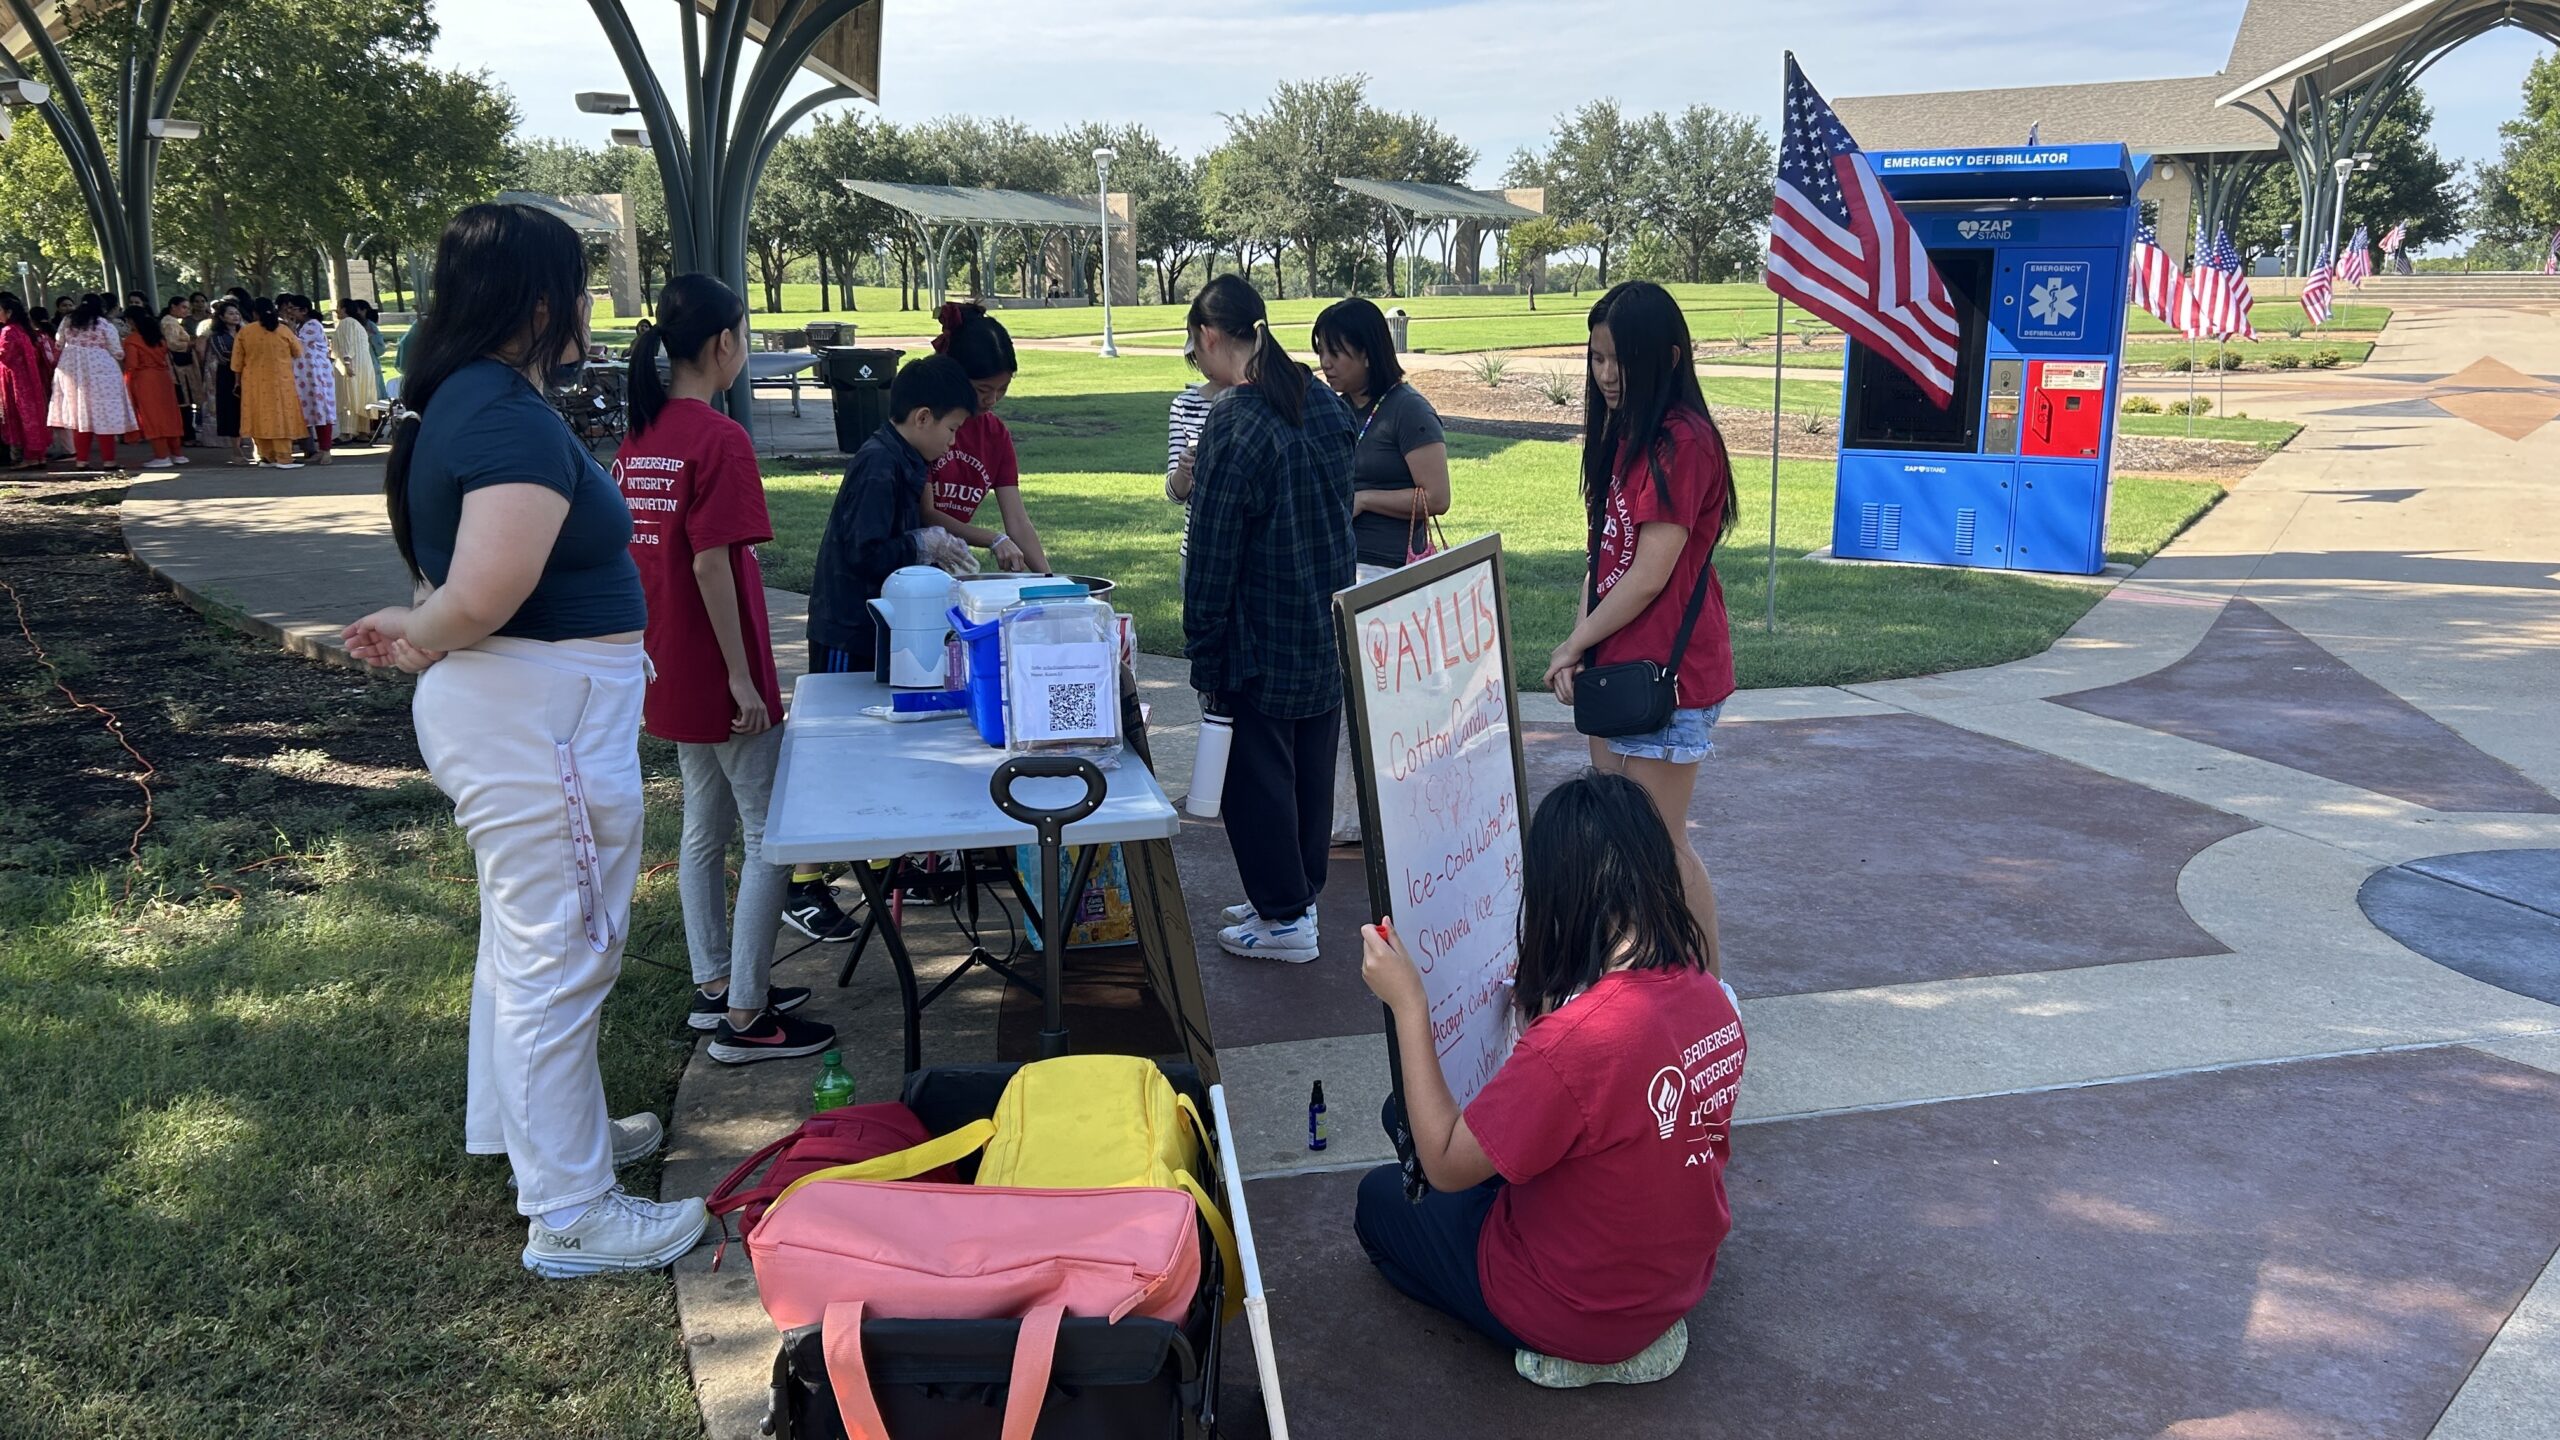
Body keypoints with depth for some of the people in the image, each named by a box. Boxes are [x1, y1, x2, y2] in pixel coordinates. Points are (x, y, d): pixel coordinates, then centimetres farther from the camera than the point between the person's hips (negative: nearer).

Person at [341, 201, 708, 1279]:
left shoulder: (459, 403, 10)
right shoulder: (517, 422, -23)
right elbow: (483, 595, -30)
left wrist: (417, 631, 2)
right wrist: (417, 637, -13)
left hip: (510, 709, 11)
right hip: (539, 715, -11)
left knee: (523, 935, 24)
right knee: (560, 957, -2)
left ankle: (521, 1123, 43)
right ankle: (570, 1215, 9)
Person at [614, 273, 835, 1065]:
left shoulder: (638, 436, 8)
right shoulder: (720, 438, -18)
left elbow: (633, 552, 12)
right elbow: (712, 564, -22)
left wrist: (652, 657, 20)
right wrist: (743, 676, -18)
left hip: (669, 671, 9)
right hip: (719, 674, -9)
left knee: (705, 823, 19)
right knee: (770, 836, 0)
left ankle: (713, 984, 30)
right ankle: (744, 1018, 5)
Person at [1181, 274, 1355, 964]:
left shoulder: (1234, 425, -19)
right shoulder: (1325, 403, 5)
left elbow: (1212, 556, -17)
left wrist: (1204, 660, -9)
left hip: (1263, 642, -8)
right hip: (1331, 634, 8)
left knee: (1258, 777, 6)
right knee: (1312, 769, 17)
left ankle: (1284, 918, 15)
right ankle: (1299, 896, 32)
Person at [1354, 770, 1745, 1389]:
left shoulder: (1572, 1041, -37)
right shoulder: (1710, 995, -14)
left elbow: (1445, 1166, -23)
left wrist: (1408, 1006, -22)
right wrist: (1542, 1004, 15)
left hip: (1575, 1314, -7)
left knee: (1380, 1197, 18)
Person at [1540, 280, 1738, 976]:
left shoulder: (1682, 441, -17)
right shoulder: (1623, 436, 12)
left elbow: (1650, 575, -19)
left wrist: (1573, 646, -9)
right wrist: (1579, 641, -2)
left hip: (1666, 671, -9)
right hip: (1616, 667, 9)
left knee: (1661, 843, -1)